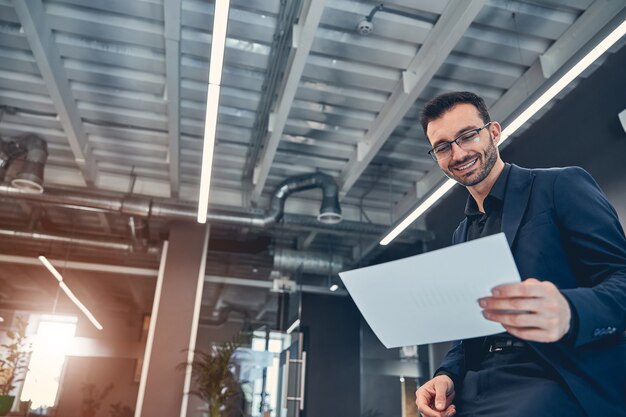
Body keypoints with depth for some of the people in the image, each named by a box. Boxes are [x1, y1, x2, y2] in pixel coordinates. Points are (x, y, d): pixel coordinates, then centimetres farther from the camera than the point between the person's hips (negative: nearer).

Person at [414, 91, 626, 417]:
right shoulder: (460, 235, 17)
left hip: (560, 385, -4)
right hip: (474, 391, 5)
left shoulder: (562, 185, 0)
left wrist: (568, 313, -30)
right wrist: (447, 375, 1)